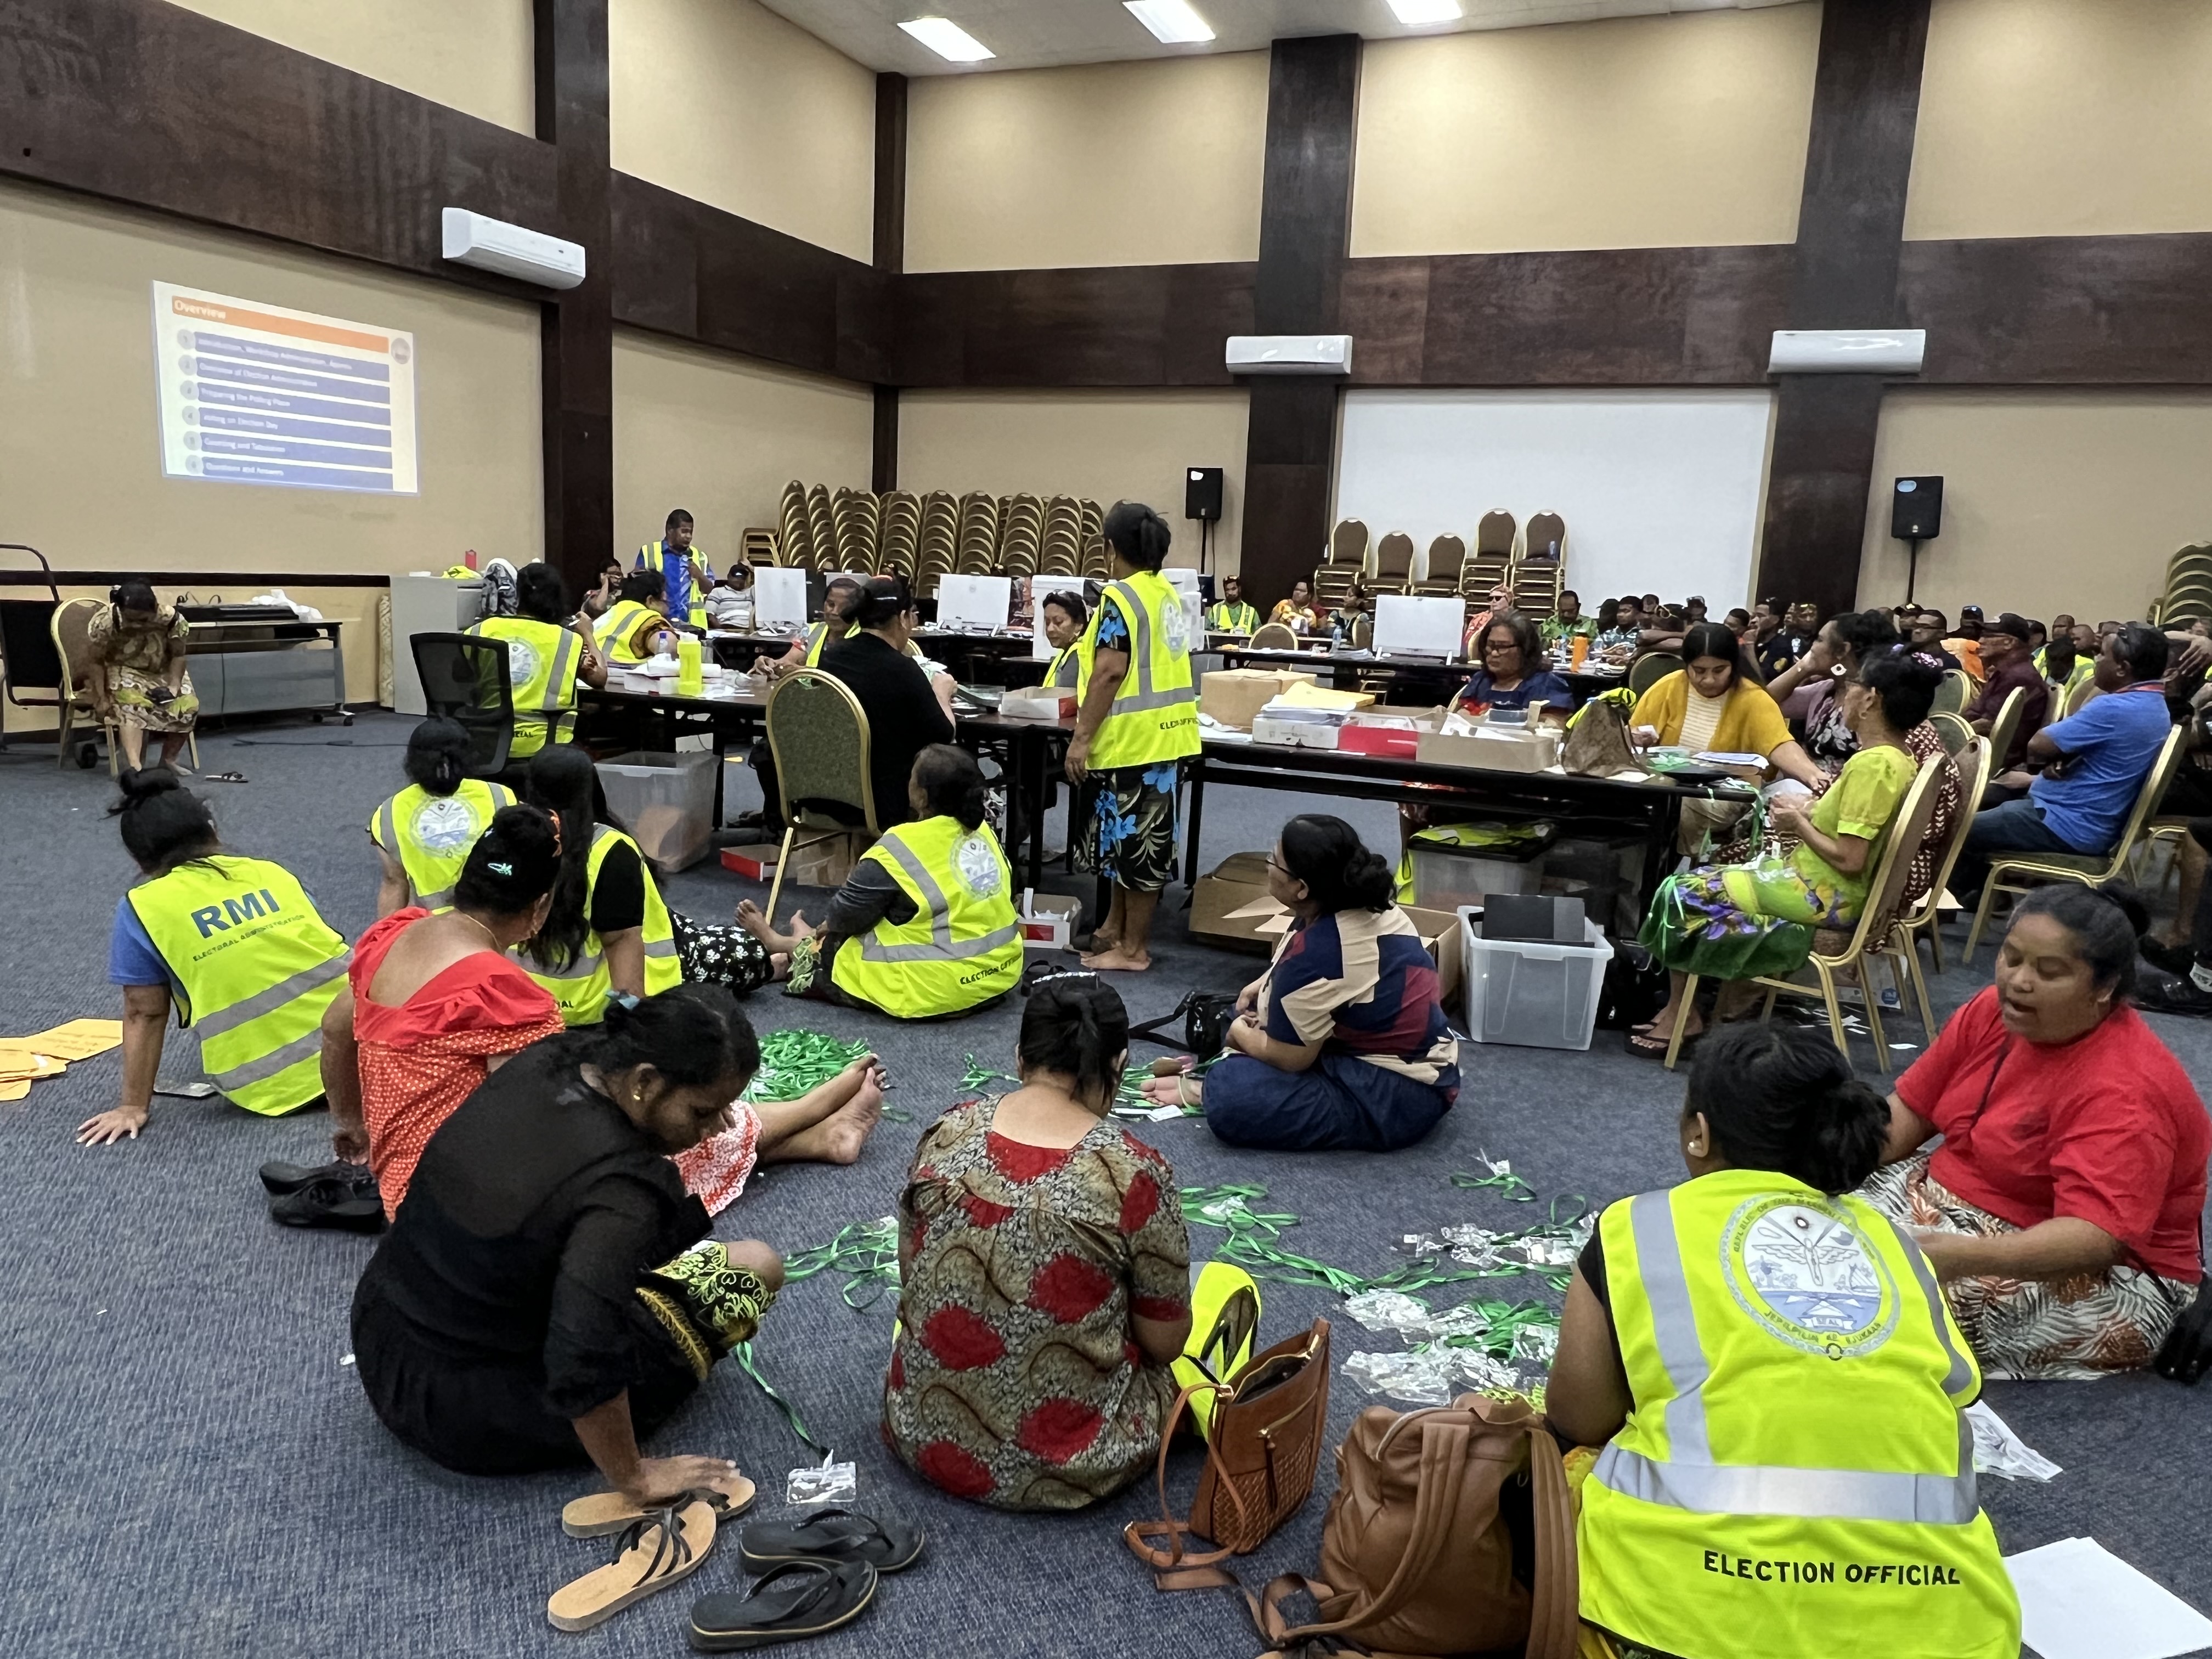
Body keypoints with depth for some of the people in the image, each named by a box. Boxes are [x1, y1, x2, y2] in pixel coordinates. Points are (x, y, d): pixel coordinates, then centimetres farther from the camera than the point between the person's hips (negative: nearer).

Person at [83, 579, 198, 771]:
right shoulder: (103, 623, -25)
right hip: (123, 672, -3)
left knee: (188, 706, -21)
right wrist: (100, 698, -19)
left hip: (162, 673, 3)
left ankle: (168, 760, -3)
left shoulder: (171, 619, -22)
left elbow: (178, 655, -8)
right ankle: (134, 766, -44)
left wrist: (174, 686, -20)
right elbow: (95, 661, -14)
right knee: (133, 705, -32)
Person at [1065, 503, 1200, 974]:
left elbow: (1110, 672, -21)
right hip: (1164, 733, 9)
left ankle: (1134, 948, 9)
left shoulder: (1120, 597, -15)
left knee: (1136, 842, -1)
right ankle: (1116, 926, 29)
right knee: (1128, 837, 18)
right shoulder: (1167, 593, 12)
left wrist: (1082, 736, -17)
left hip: (1135, 738, -9)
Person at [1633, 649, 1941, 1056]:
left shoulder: (1872, 764, -24)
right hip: (1827, 888, 10)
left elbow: (1849, 861, -26)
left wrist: (1799, 823, -11)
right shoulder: (1899, 759, 5)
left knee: (1681, 891, -3)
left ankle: (1682, 1014, 9)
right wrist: (1810, 812, 4)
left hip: (1822, 896, -10)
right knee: (1703, 880, 14)